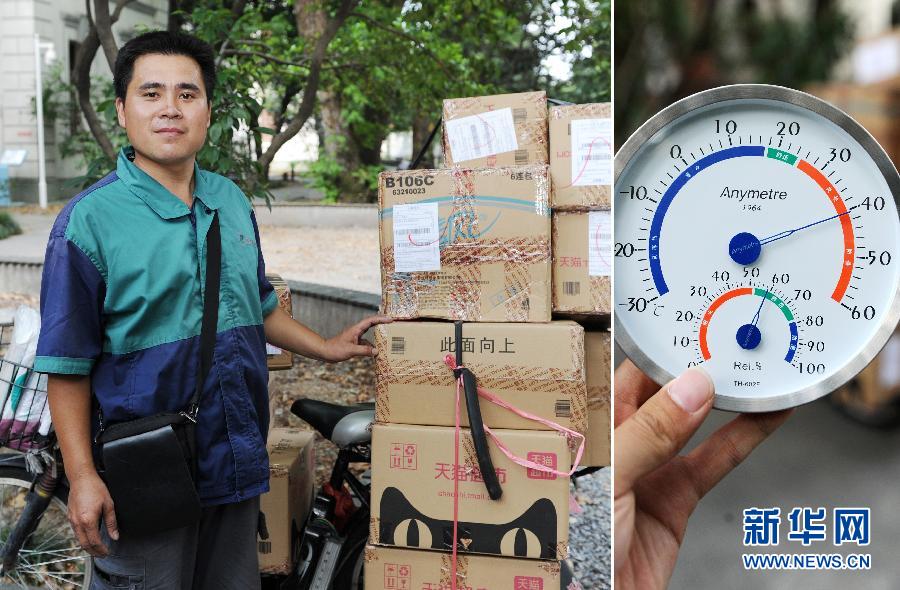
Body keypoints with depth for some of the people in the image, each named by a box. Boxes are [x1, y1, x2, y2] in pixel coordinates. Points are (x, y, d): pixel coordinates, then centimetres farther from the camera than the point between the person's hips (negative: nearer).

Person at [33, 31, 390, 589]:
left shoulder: (233, 202, 7)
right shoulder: (90, 219, -11)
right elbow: (68, 364, -11)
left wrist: (323, 347, 16)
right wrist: (83, 476, -15)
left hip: (239, 460, 6)